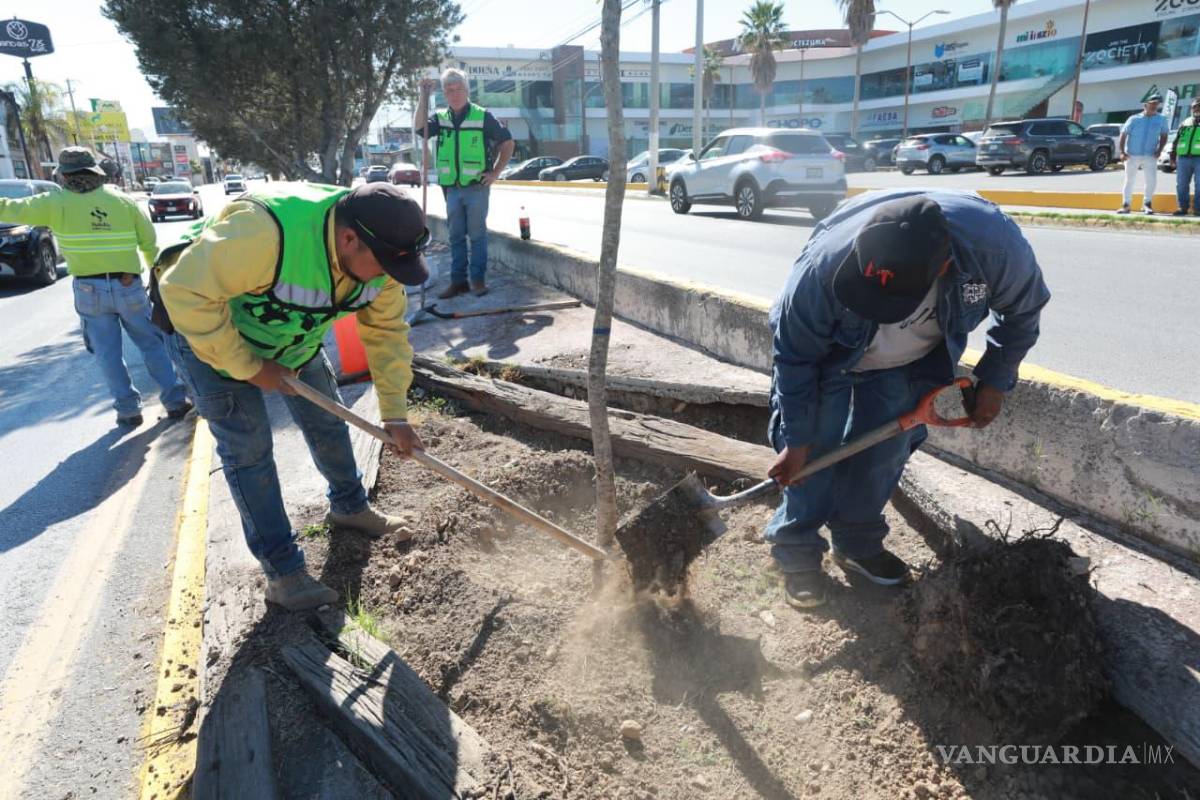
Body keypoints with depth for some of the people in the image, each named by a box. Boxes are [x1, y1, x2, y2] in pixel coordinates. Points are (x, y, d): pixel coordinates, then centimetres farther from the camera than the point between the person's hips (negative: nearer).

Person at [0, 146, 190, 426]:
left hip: (90, 289, -1)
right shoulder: (125, 200, 3)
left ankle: (128, 409, 12)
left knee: (108, 353, 9)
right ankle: (175, 400, 8)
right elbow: (150, 244, 7)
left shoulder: (56, 204, -1)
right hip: (129, 285, 1)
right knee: (152, 344, 10)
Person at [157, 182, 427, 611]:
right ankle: (282, 569, 5)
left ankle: (349, 507, 36)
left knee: (327, 420, 12)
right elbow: (185, 290, -36)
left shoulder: (377, 255, -20)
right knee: (248, 448, -6)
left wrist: (394, 415, -11)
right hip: (208, 329, -6)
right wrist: (248, 367, -29)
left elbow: (386, 331, -10)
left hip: (294, 334, 6)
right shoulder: (266, 231, -43)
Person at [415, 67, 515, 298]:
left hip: (477, 187, -4)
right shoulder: (441, 118, 9)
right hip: (452, 188, 4)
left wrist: (496, 173, -3)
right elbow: (420, 128, -9)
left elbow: (508, 143, 3)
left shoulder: (482, 116, -2)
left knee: (477, 235, 0)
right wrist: (424, 95, -13)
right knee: (456, 237, 8)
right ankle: (458, 280, 14)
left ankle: (478, 279, 7)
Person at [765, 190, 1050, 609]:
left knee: (884, 452, 0)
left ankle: (858, 545, 21)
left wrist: (994, 382, -5)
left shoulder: (994, 244, -35)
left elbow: (1022, 312, -9)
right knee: (815, 450, -7)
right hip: (830, 353, -2)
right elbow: (795, 355, -25)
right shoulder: (825, 264, -41)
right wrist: (796, 439, -17)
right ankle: (796, 552, 10)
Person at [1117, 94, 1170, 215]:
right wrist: (1122, 152, -9)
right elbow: (1123, 135, 0)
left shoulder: (1161, 119, 7)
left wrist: (1159, 150, 1)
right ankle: (1126, 205, 10)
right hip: (1132, 155, -2)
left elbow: (1163, 136, 14)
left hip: (1150, 156, 2)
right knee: (1129, 181, 5)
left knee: (1152, 181, -4)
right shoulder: (1134, 119, 0)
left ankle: (1147, 204, 11)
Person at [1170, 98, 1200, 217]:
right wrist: (1173, 157, 10)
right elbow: (1176, 141, 19)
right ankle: (1183, 208, 11)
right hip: (1183, 158, 3)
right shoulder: (1184, 124, 19)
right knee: (1181, 185, 3)